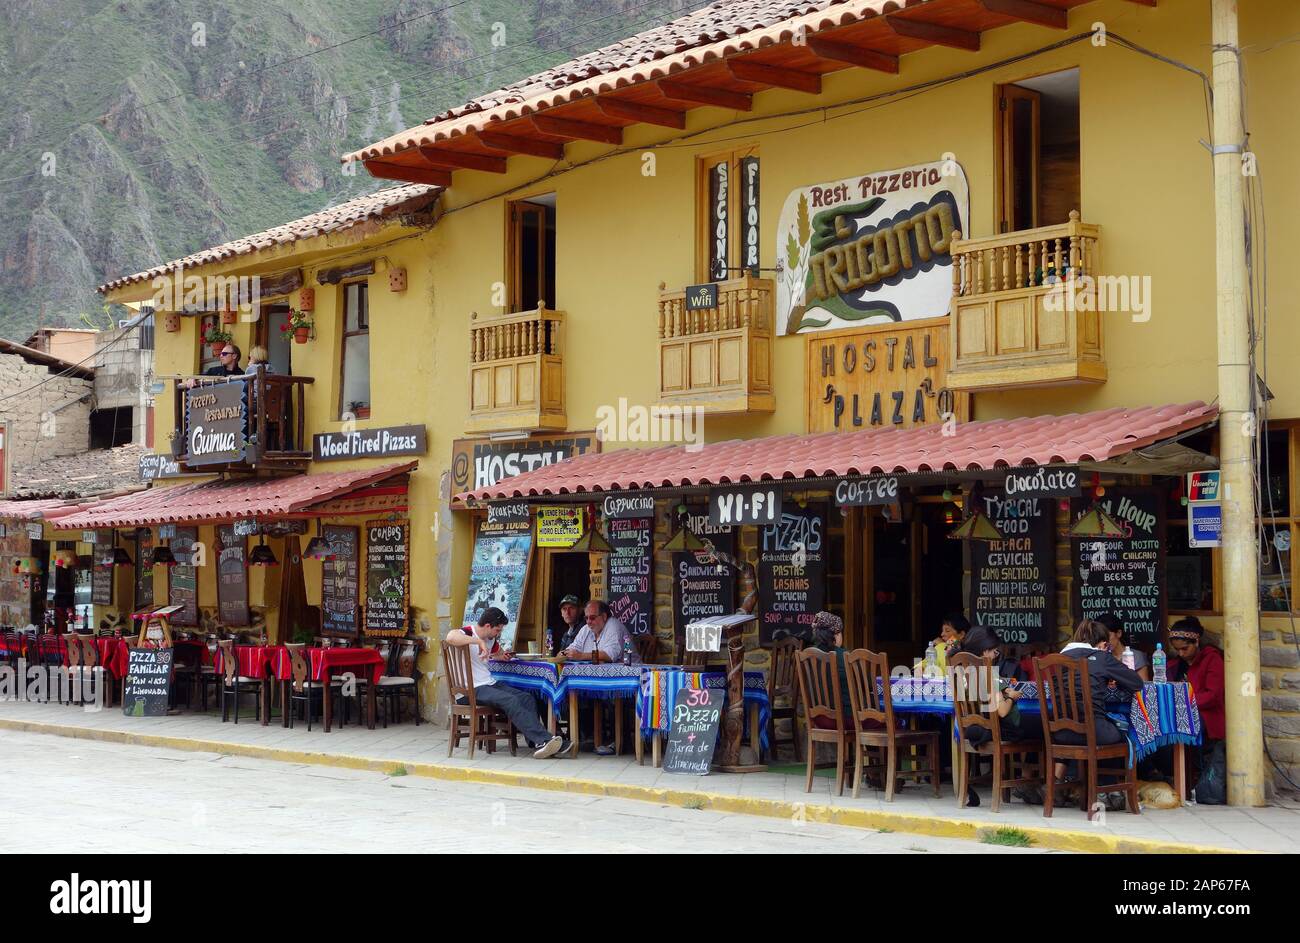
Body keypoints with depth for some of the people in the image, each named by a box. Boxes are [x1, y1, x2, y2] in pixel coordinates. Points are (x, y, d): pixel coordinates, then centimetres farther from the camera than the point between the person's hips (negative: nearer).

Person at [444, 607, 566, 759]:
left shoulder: (491, 639, 17)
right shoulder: (468, 633, -10)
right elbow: (450, 637, -36)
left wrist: (502, 656, 20)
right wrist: (479, 641, -35)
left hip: (491, 684, 9)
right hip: (474, 689, -9)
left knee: (528, 699, -9)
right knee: (511, 701, -28)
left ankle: (537, 743, -18)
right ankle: (544, 739, -32)